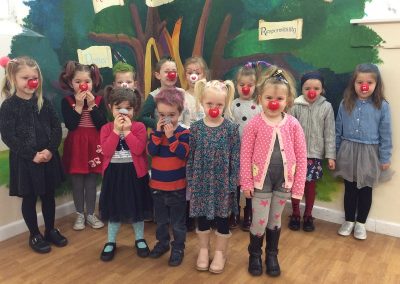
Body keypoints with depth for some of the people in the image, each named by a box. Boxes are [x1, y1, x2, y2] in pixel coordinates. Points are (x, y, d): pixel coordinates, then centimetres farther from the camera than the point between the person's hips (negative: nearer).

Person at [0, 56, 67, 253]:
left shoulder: (44, 102, 3)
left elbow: (56, 127, 0)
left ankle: (50, 230, 32)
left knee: (49, 195, 14)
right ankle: (34, 235, 27)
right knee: (29, 198, 10)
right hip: (24, 161, -3)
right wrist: (32, 155, -19)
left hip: (49, 158, 4)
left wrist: (50, 149, -14)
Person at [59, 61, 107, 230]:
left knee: (91, 181, 10)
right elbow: (70, 125, -15)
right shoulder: (67, 101, -4)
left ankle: (91, 214, 24)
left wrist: (91, 105, -16)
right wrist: (79, 105, -19)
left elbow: (102, 124, -11)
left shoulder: (99, 100, -1)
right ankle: (80, 215, 24)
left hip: (94, 145, 1)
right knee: (77, 182, 8)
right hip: (76, 146, -1)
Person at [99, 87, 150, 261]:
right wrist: (116, 130, -20)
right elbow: (106, 151, -16)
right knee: (114, 209, 12)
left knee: (137, 208, 13)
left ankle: (139, 239, 32)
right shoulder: (106, 128, -3)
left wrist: (127, 131, -21)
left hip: (134, 173, -1)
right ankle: (111, 242, 29)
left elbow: (139, 149, -20)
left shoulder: (139, 127, -7)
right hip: (113, 173, 1)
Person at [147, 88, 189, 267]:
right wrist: (158, 132, -22)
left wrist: (171, 136, -27)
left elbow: (183, 154, -22)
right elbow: (151, 151, -13)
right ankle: (162, 242, 39)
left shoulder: (183, 133, -10)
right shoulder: (156, 131, 0)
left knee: (178, 221, 9)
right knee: (160, 219, 20)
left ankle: (178, 248, 25)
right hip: (157, 184, 4)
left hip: (177, 186, -4)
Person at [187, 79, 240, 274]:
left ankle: (220, 252, 31)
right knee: (202, 217, 14)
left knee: (222, 218, 11)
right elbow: (190, 157, 1)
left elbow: (235, 158, -6)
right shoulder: (196, 128, -4)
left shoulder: (231, 128, -8)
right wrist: (190, 181, 1)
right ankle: (203, 250, 34)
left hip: (223, 181, -1)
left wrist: (233, 183, -7)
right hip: (201, 181, 2)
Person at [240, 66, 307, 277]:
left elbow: (301, 156, -3)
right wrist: (246, 183, -8)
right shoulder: (254, 124, -11)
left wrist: (298, 185, -3)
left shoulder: (293, 124, -6)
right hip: (261, 180, -2)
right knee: (259, 222, 7)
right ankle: (255, 256, 32)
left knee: (275, 221, 17)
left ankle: (272, 255, 38)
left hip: (283, 181, 2)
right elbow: (245, 155, -8)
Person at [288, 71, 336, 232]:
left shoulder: (326, 107, -4)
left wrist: (331, 155, -4)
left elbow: (329, 133, -2)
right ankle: (295, 215, 28)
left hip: (315, 154, 0)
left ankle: (308, 216, 28)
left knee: (310, 185, 10)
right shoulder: (296, 106, -5)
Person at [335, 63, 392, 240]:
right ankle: (349, 221, 30)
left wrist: (385, 158, -2)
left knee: (365, 190, 12)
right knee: (349, 188, 13)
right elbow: (338, 130, 4)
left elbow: (385, 135, -3)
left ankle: (360, 223, 30)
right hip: (348, 152, 1)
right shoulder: (345, 104, -3)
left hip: (369, 154, -1)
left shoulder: (382, 106, -8)